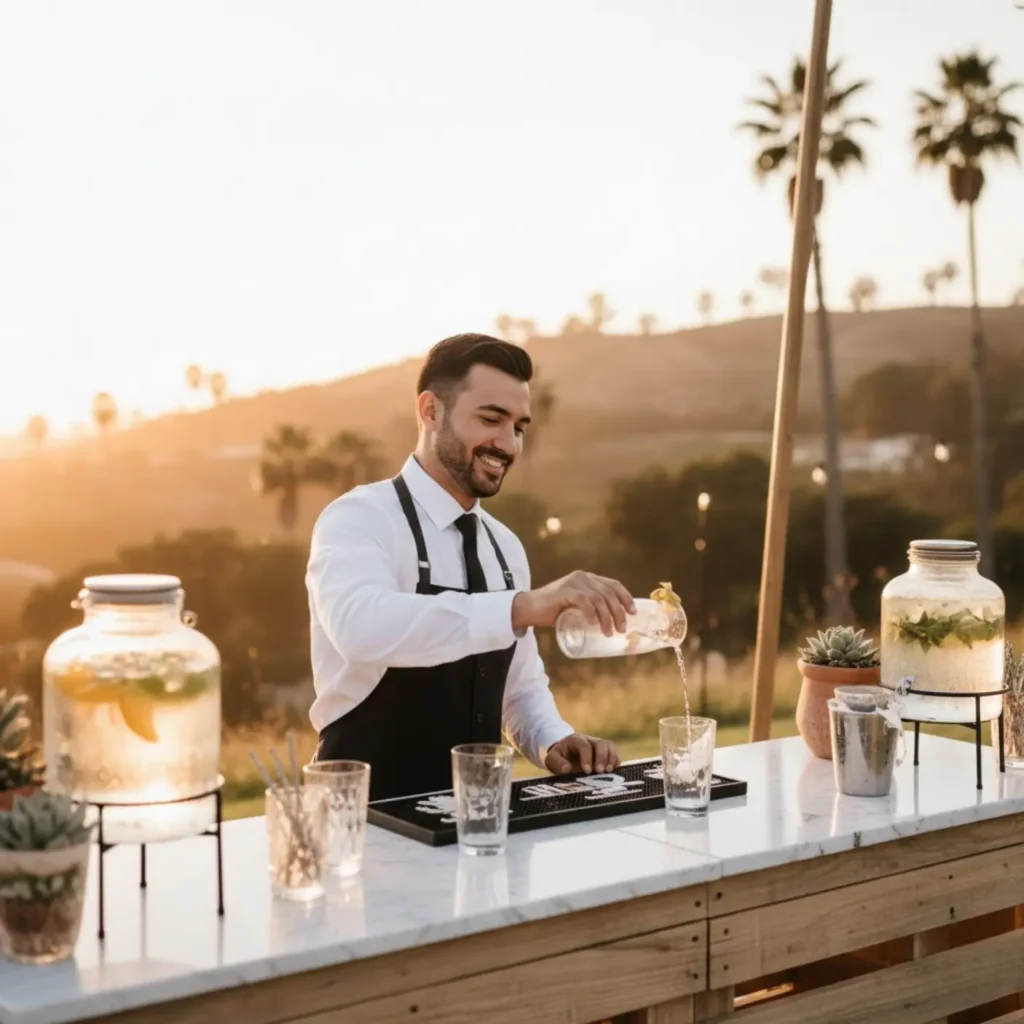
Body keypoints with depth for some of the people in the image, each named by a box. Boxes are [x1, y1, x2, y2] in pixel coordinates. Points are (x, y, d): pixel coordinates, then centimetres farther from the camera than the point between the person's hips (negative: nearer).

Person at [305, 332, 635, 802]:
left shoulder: (505, 547, 10)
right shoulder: (358, 520, -11)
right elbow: (362, 627, -32)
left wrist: (553, 742, -2)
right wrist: (524, 607, -39)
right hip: (366, 816, -5)